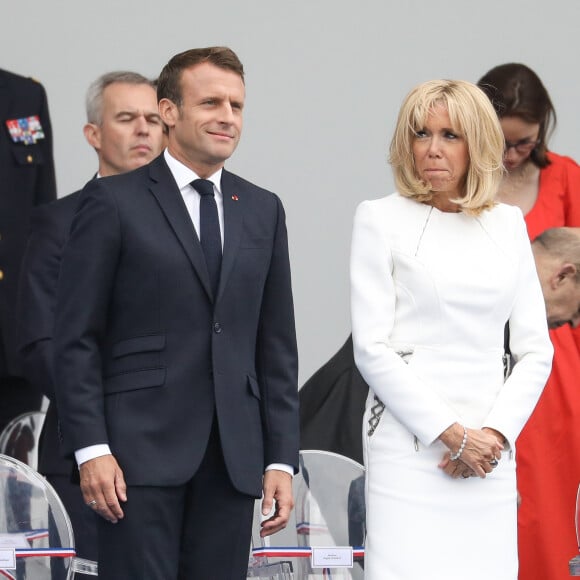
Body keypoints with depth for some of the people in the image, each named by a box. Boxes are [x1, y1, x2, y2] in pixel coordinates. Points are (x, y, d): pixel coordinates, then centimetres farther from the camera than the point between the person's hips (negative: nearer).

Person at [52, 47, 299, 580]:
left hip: (233, 456, 4)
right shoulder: (113, 202, 1)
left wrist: (281, 459, 7)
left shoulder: (263, 211, 15)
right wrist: (90, 449, -11)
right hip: (141, 449, -4)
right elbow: (76, 338, -2)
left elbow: (277, 345, 14)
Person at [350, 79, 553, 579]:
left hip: (491, 448, 3)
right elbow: (371, 348, -5)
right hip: (410, 440, -3)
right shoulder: (382, 220, 2)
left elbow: (535, 349, 11)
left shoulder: (508, 224, 13)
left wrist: (496, 434, -4)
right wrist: (452, 433, -10)